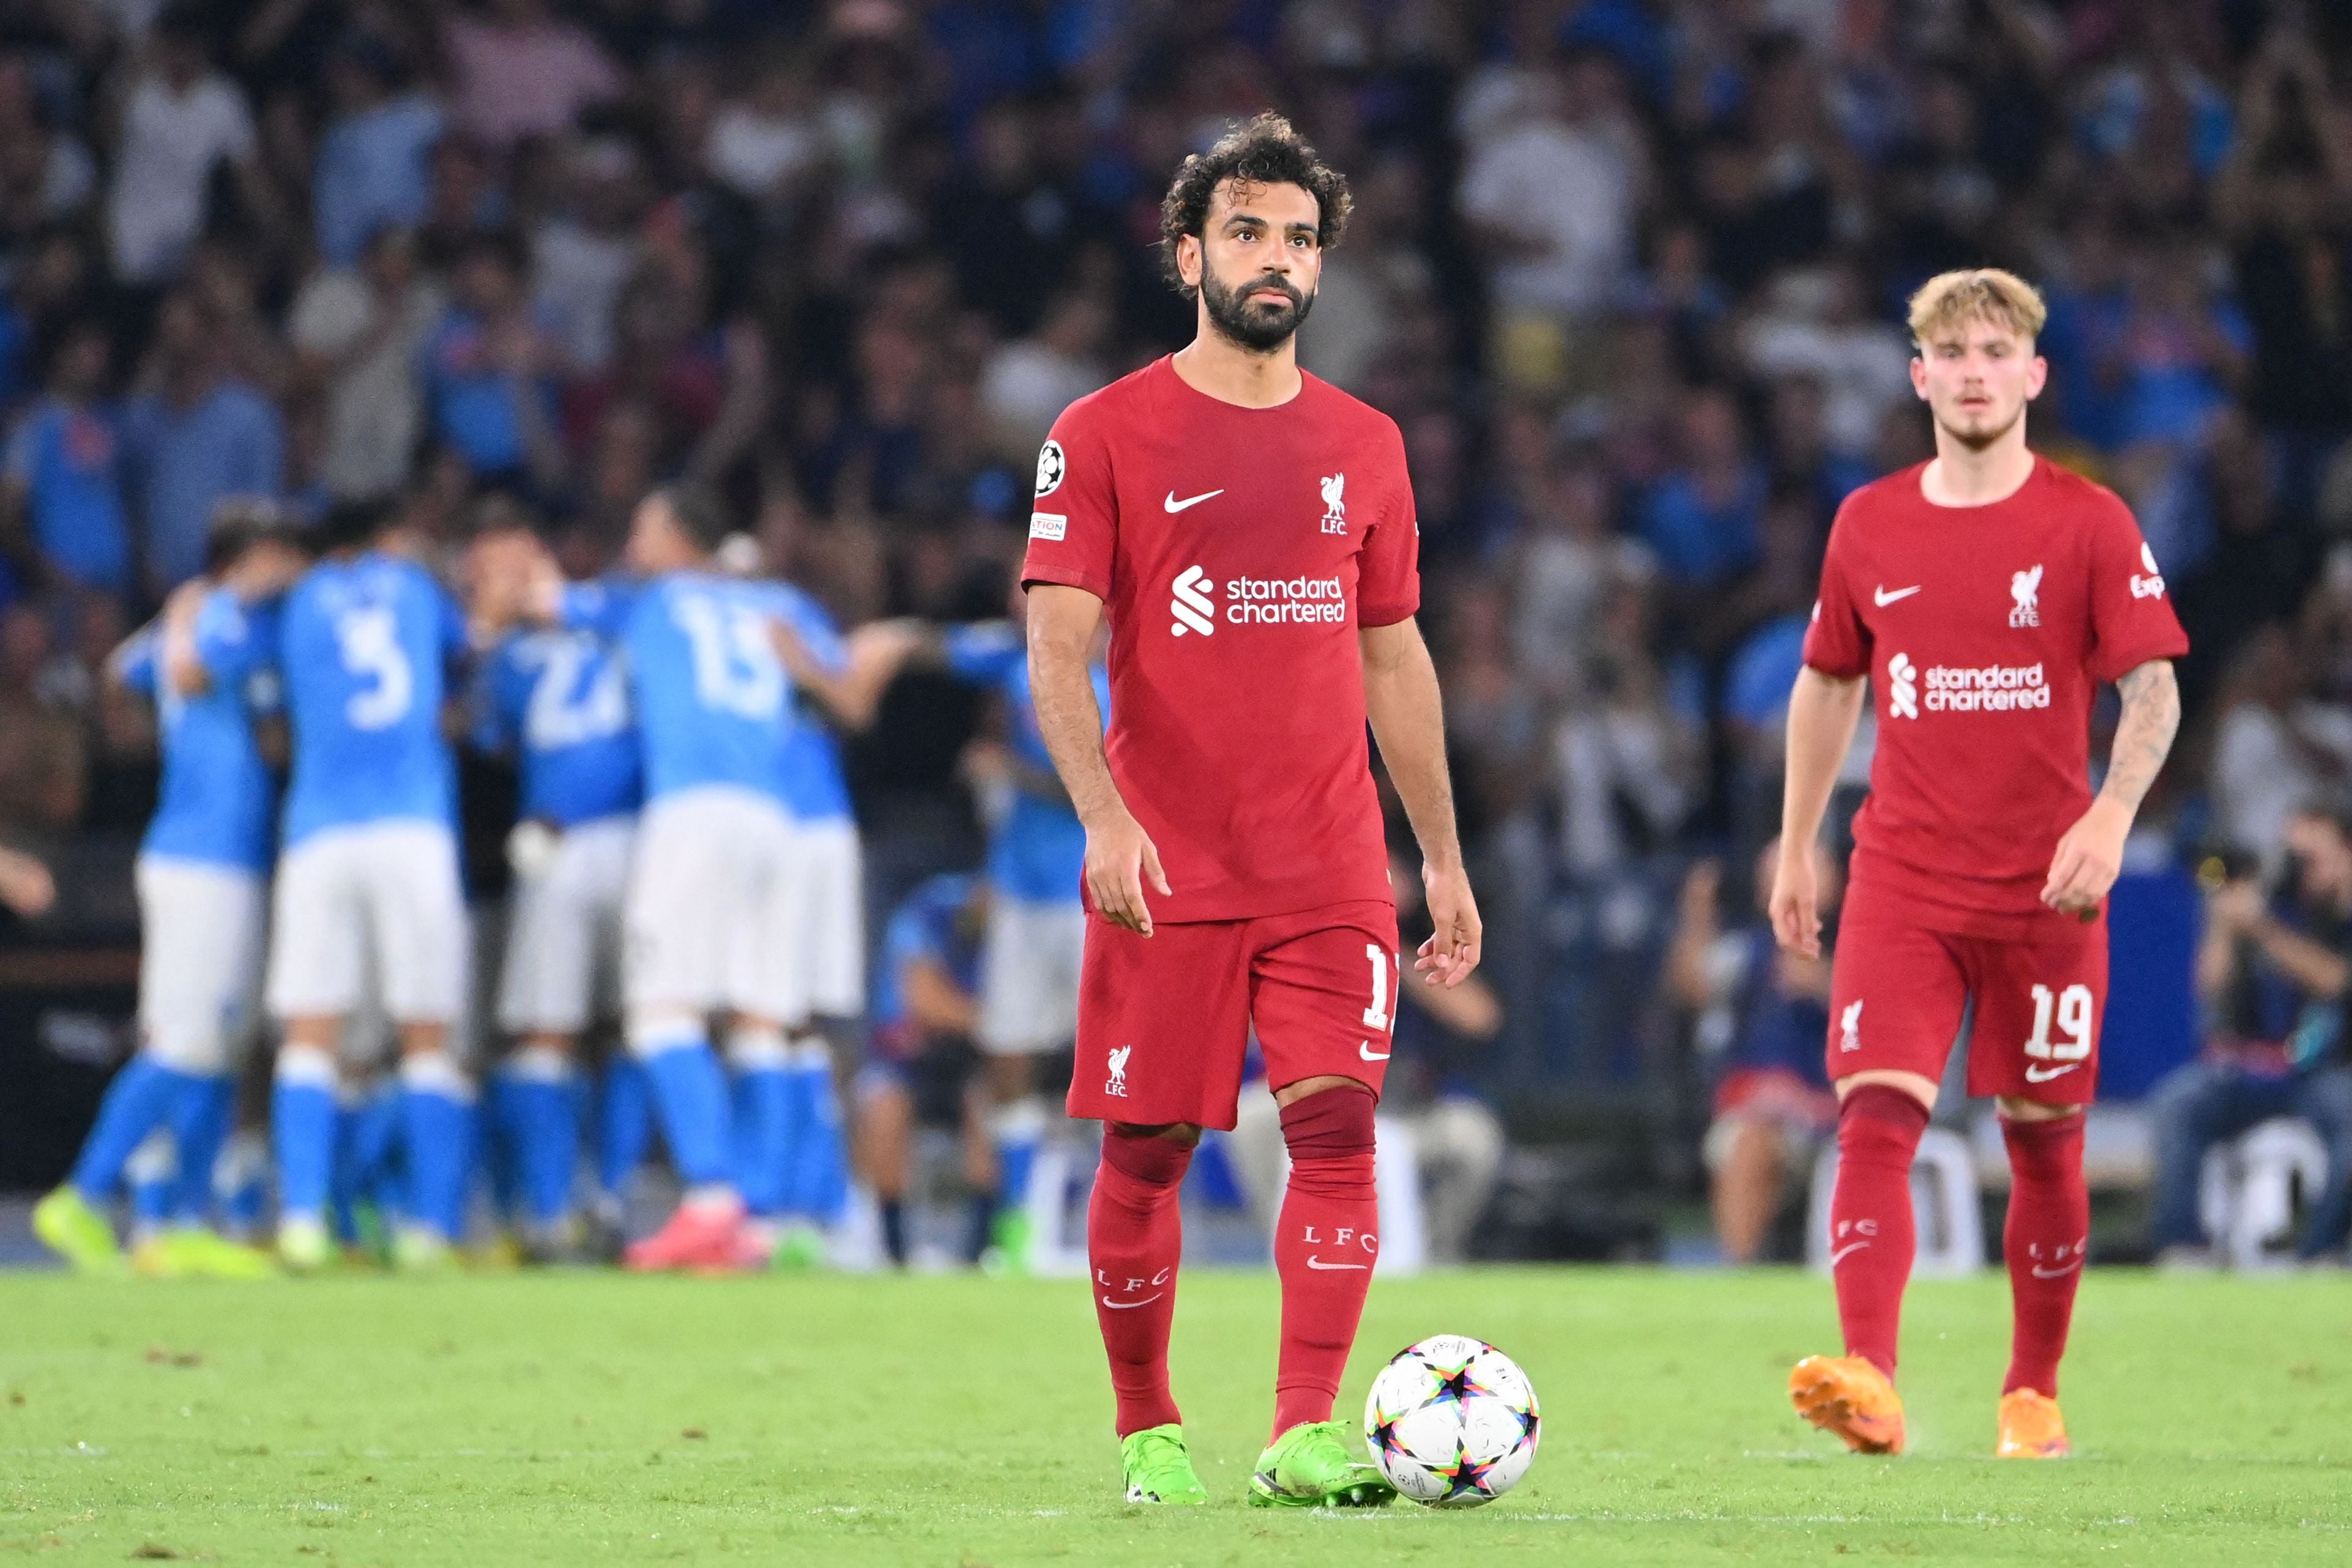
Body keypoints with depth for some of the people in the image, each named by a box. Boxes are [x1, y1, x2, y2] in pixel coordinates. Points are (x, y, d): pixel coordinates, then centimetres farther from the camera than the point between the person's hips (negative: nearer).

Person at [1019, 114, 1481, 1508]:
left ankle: (1306, 1435, -13)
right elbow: (1059, 648, -7)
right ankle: (1148, 1432, 17)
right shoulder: (1105, 436, 0)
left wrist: (1445, 856, 15)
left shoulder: (1362, 446, 12)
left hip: (1333, 871, 3)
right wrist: (1104, 816, -21)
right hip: (1167, 870, -3)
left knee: (1337, 1125, -11)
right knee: (1146, 1151, 2)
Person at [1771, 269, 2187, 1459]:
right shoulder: (1868, 526, 7)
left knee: (2043, 1137, 7)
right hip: (1902, 882, 1)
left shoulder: (2088, 525, -2)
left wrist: (2110, 818, -21)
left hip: (2044, 890, -1)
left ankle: (2033, 1393, 24)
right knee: (1875, 1118, -16)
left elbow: (2153, 691, -5)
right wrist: (1796, 848, 18)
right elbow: (1828, 684, 19)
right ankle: (1869, 1383, -29)